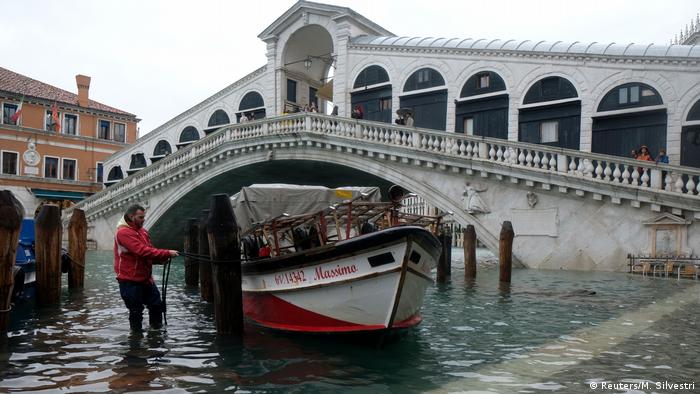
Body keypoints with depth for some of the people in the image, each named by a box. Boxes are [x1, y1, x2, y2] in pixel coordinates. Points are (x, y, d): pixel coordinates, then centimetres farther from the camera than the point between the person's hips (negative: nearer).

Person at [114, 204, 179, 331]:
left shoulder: (142, 231, 11)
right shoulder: (123, 232, -17)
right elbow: (142, 251, -27)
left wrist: (162, 259, -6)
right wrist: (167, 253, -26)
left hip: (146, 279, 8)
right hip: (130, 281, -8)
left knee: (157, 305, 12)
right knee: (136, 311, 1)